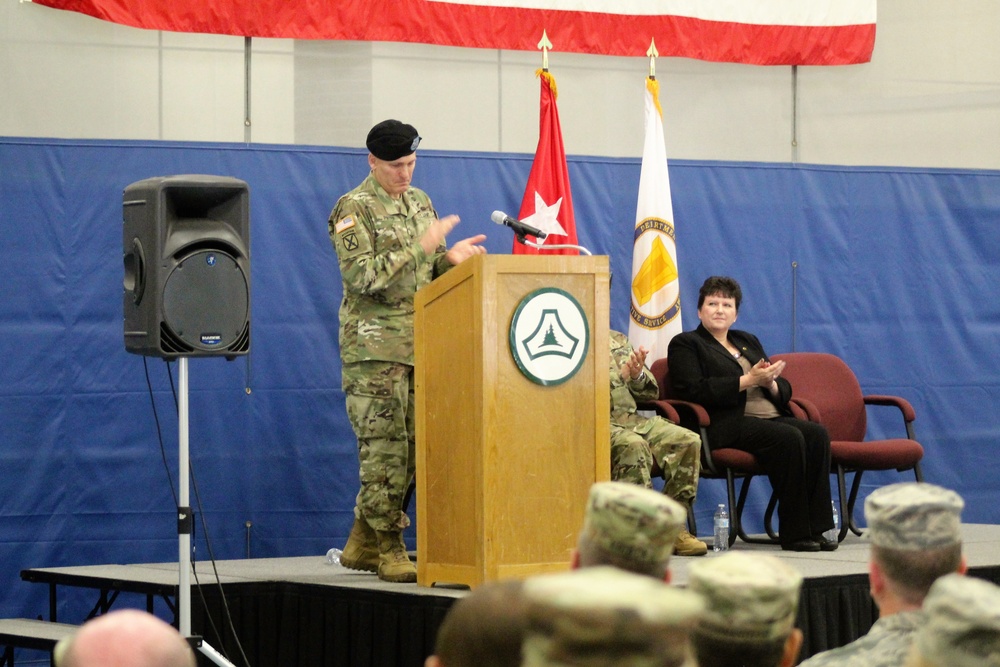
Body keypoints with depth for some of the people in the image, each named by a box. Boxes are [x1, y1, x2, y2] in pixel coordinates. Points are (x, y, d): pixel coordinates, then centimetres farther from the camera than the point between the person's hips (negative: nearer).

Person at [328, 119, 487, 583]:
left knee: (408, 448, 7)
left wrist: (451, 257, -1)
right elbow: (361, 275, -18)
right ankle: (389, 549, -1)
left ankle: (362, 545, 15)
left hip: (418, 344, 7)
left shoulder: (419, 201, 16)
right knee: (384, 449, -7)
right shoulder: (354, 209, -7)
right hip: (374, 346, -7)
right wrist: (421, 247, -19)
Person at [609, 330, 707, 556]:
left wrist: (638, 375, -3)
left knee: (688, 440, -14)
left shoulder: (619, 340, 23)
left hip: (630, 419, 7)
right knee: (633, 445, -37)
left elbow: (650, 392, 20)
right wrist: (620, 376, -20)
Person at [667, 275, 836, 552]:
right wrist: (747, 381, -12)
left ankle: (815, 527, -26)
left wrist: (770, 382, -1)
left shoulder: (748, 342, 28)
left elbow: (784, 390, 25)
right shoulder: (685, 344, 8)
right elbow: (692, 391, -10)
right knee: (789, 438, -31)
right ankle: (794, 533, -26)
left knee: (816, 434, -22)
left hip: (771, 417, 7)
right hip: (727, 424, -7)